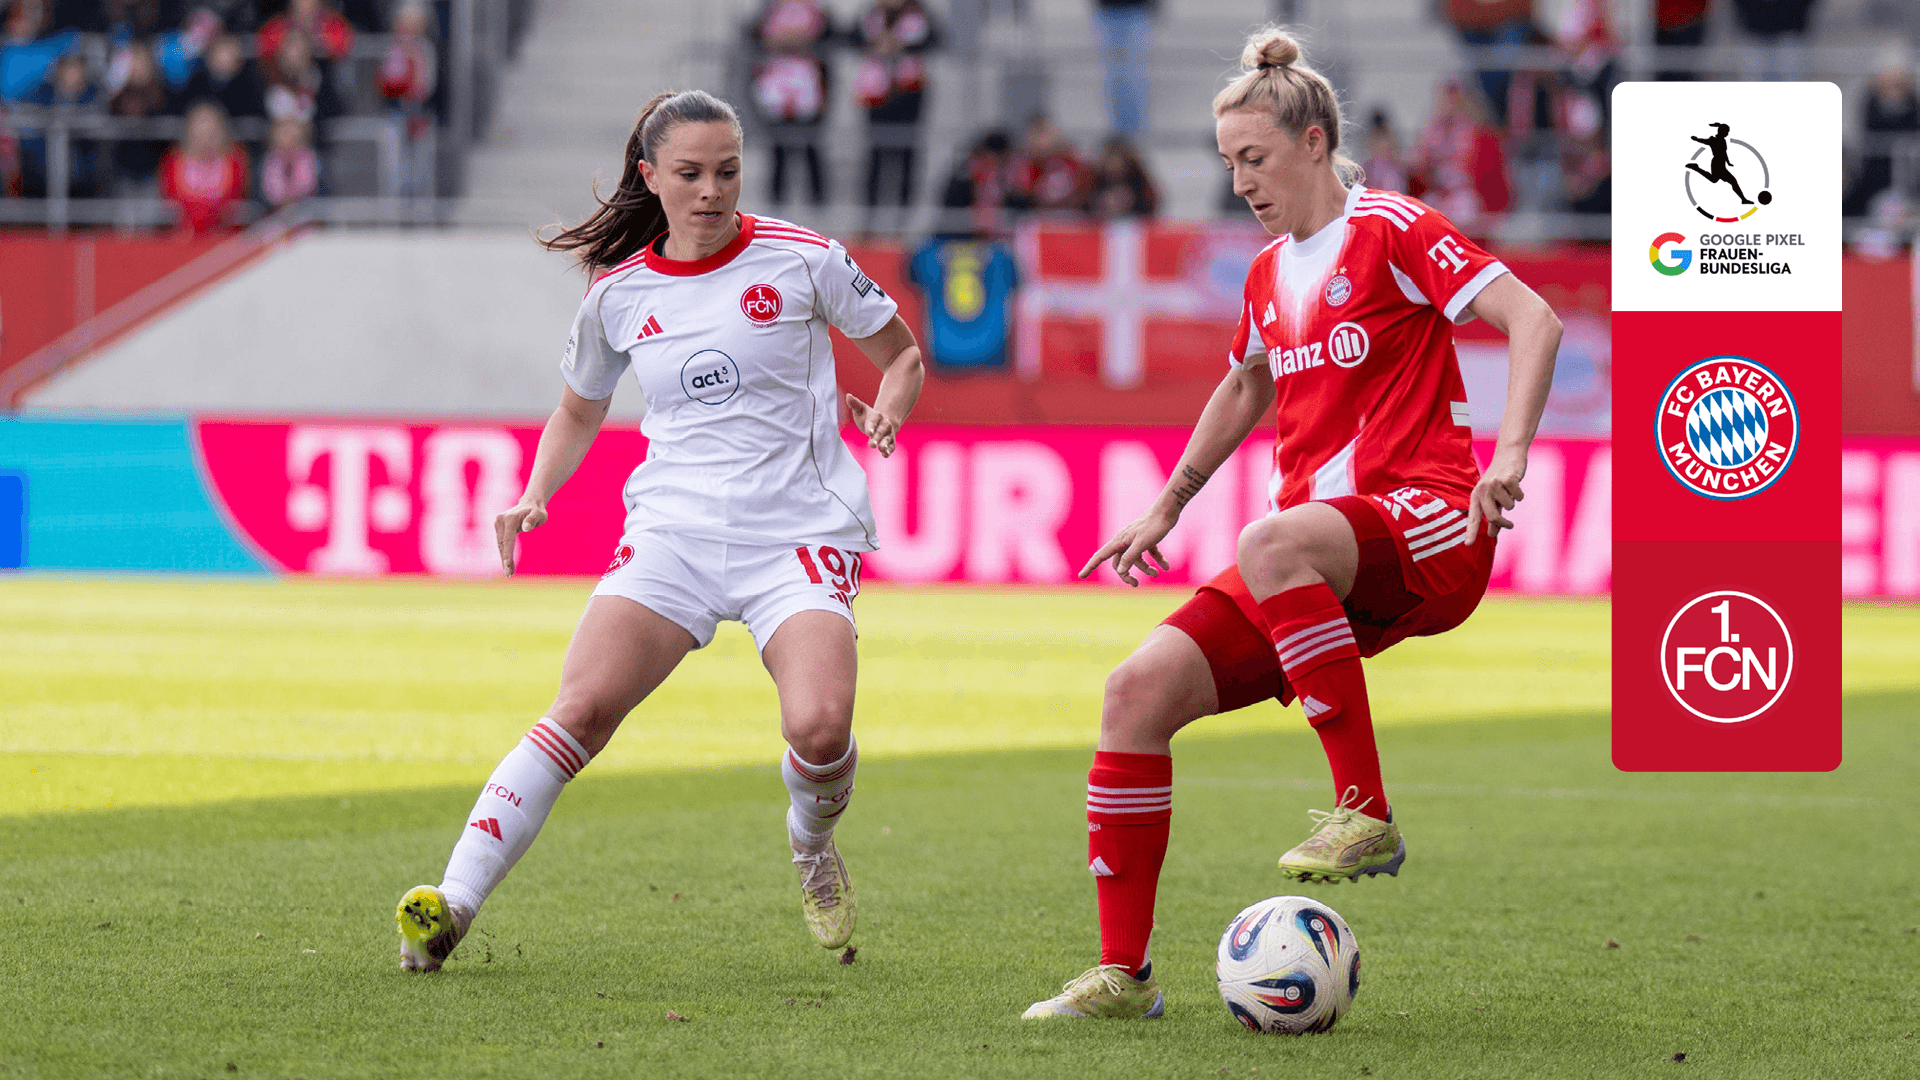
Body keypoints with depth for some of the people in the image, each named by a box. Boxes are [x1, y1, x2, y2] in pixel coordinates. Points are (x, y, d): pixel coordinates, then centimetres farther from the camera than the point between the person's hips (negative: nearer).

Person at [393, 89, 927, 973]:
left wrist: (886, 411, -9)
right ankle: (453, 905, -19)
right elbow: (579, 412, 24)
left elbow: (900, 353, 13)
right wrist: (534, 495, 7)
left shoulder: (801, 260, 0)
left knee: (819, 728, -24)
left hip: (799, 532, -2)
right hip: (672, 529, 2)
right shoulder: (620, 291, 8)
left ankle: (812, 841, 12)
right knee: (582, 709, -18)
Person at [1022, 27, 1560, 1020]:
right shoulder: (1269, 274, 18)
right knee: (1138, 691, -10)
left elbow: (1533, 320, -12)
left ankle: (1366, 816, -31)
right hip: (1323, 561, 8)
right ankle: (1122, 974, -5)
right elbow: (1244, 391, 37)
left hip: (1430, 531, -7)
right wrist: (1163, 511, 34)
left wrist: (1509, 454, -24)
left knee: (1274, 544, -40)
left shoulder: (1389, 231, -4)